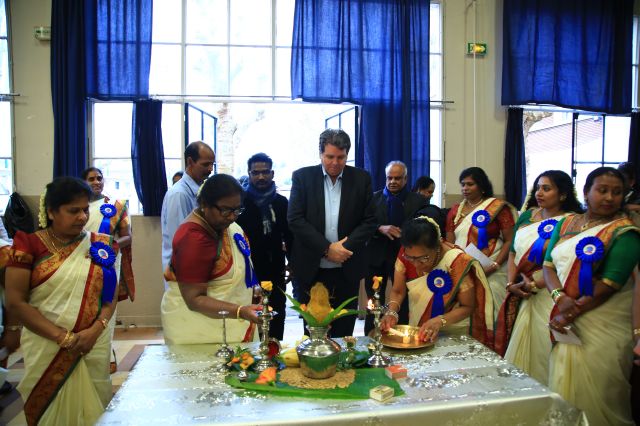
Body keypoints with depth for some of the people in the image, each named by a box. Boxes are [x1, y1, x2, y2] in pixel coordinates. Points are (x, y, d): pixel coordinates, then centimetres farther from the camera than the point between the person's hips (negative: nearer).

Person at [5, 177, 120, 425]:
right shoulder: (30, 245, -4)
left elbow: (111, 295, 5)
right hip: (46, 349, -1)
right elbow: (15, 302, -8)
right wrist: (62, 337, -15)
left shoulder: (100, 245, 3)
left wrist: (96, 329, -13)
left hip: (94, 347, 2)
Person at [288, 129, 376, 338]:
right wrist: (327, 248, -14)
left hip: (347, 270, 1)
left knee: (343, 332, 9)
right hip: (312, 269, -1)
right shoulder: (302, 177, 0)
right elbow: (295, 219, -7)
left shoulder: (361, 179, 3)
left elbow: (369, 221, 1)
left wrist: (345, 247, -12)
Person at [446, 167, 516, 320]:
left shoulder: (498, 207, -4)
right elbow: (449, 243, 11)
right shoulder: (455, 210, 9)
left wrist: (494, 266, -16)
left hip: (490, 272, -4)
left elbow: (510, 241, -7)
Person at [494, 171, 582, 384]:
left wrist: (532, 285, -15)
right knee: (516, 347, 11)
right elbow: (513, 252, 9)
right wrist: (511, 284, -3)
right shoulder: (527, 215, 10)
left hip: (547, 294, -5)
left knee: (541, 348, 2)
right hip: (520, 295, 5)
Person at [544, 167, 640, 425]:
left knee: (595, 397, 5)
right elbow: (548, 264, 3)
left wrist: (570, 314, -16)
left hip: (601, 326, -4)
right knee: (562, 390, 15)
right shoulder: (566, 224, 8)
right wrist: (560, 297, -16)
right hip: (564, 324, 5)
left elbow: (610, 284, -15)